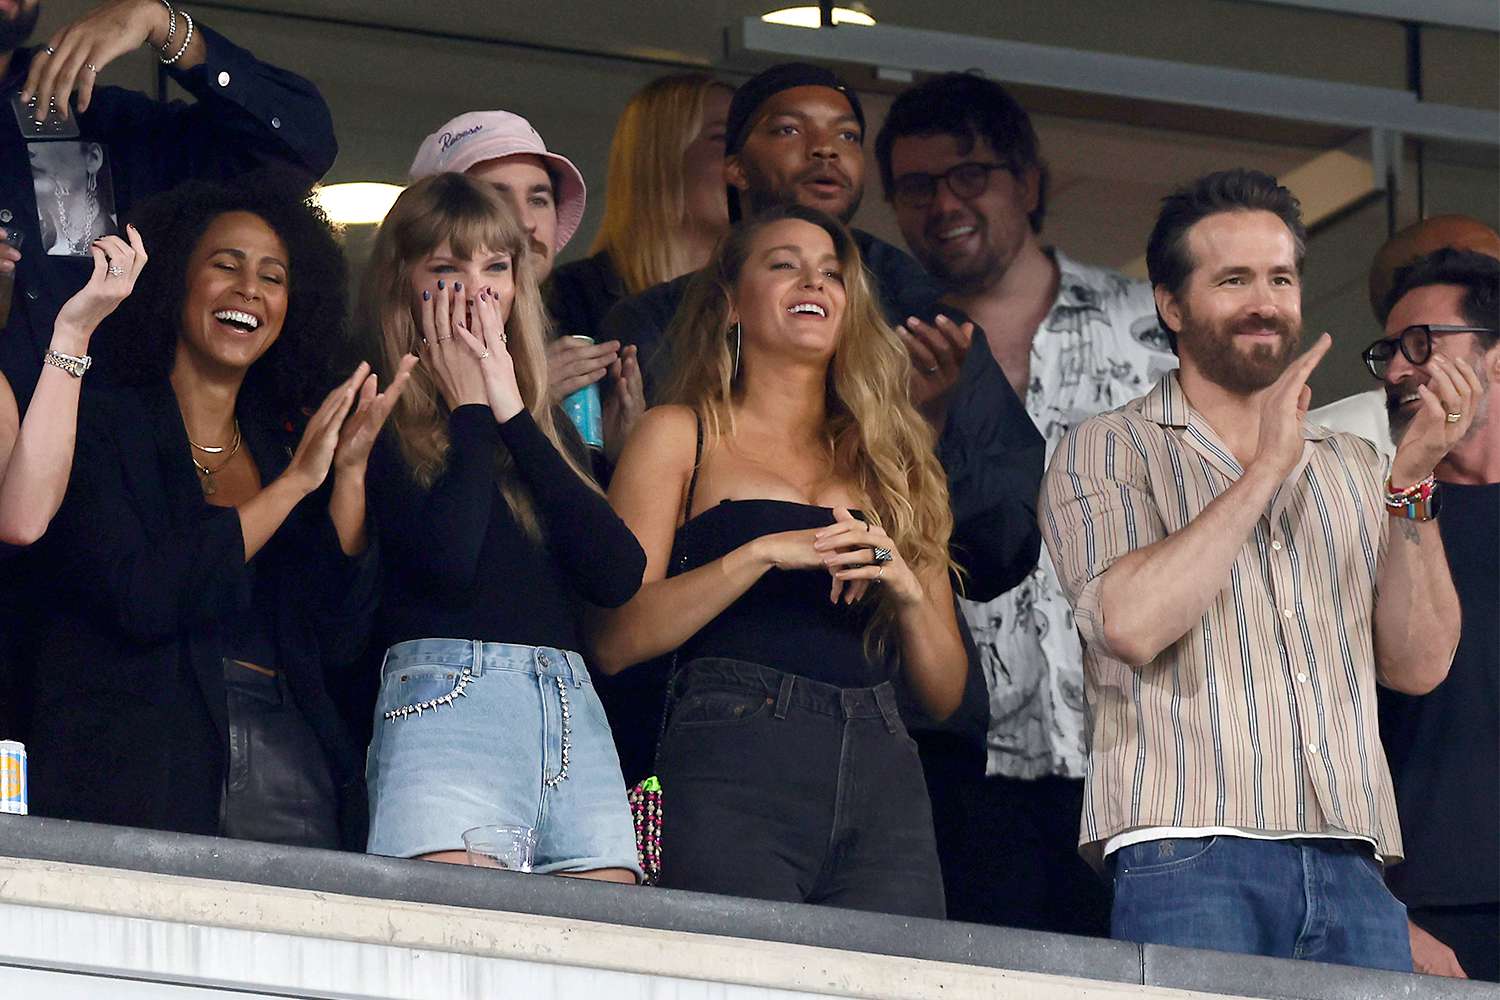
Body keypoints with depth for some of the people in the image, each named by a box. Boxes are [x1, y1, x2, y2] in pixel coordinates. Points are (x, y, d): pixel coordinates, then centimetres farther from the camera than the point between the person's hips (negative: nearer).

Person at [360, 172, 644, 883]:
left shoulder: (541, 424, 22)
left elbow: (620, 575, 6)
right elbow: (446, 557, -13)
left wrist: (513, 414, 6)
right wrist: (471, 410, 2)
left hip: (573, 716, 6)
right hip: (445, 697, -6)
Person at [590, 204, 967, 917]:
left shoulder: (890, 459, 23)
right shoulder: (680, 437, 13)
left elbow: (945, 694, 20)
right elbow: (615, 641, -1)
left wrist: (908, 590, 0)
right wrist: (764, 554, -9)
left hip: (884, 776, 4)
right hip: (737, 775, -3)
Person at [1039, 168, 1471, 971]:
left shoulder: (1352, 469, 20)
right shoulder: (1108, 452, 8)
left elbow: (1418, 665, 9)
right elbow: (1132, 624, -10)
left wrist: (1411, 482, -2)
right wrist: (1269, 466, -7)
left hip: (1352, 872, 4)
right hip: (1189, 866, -4)